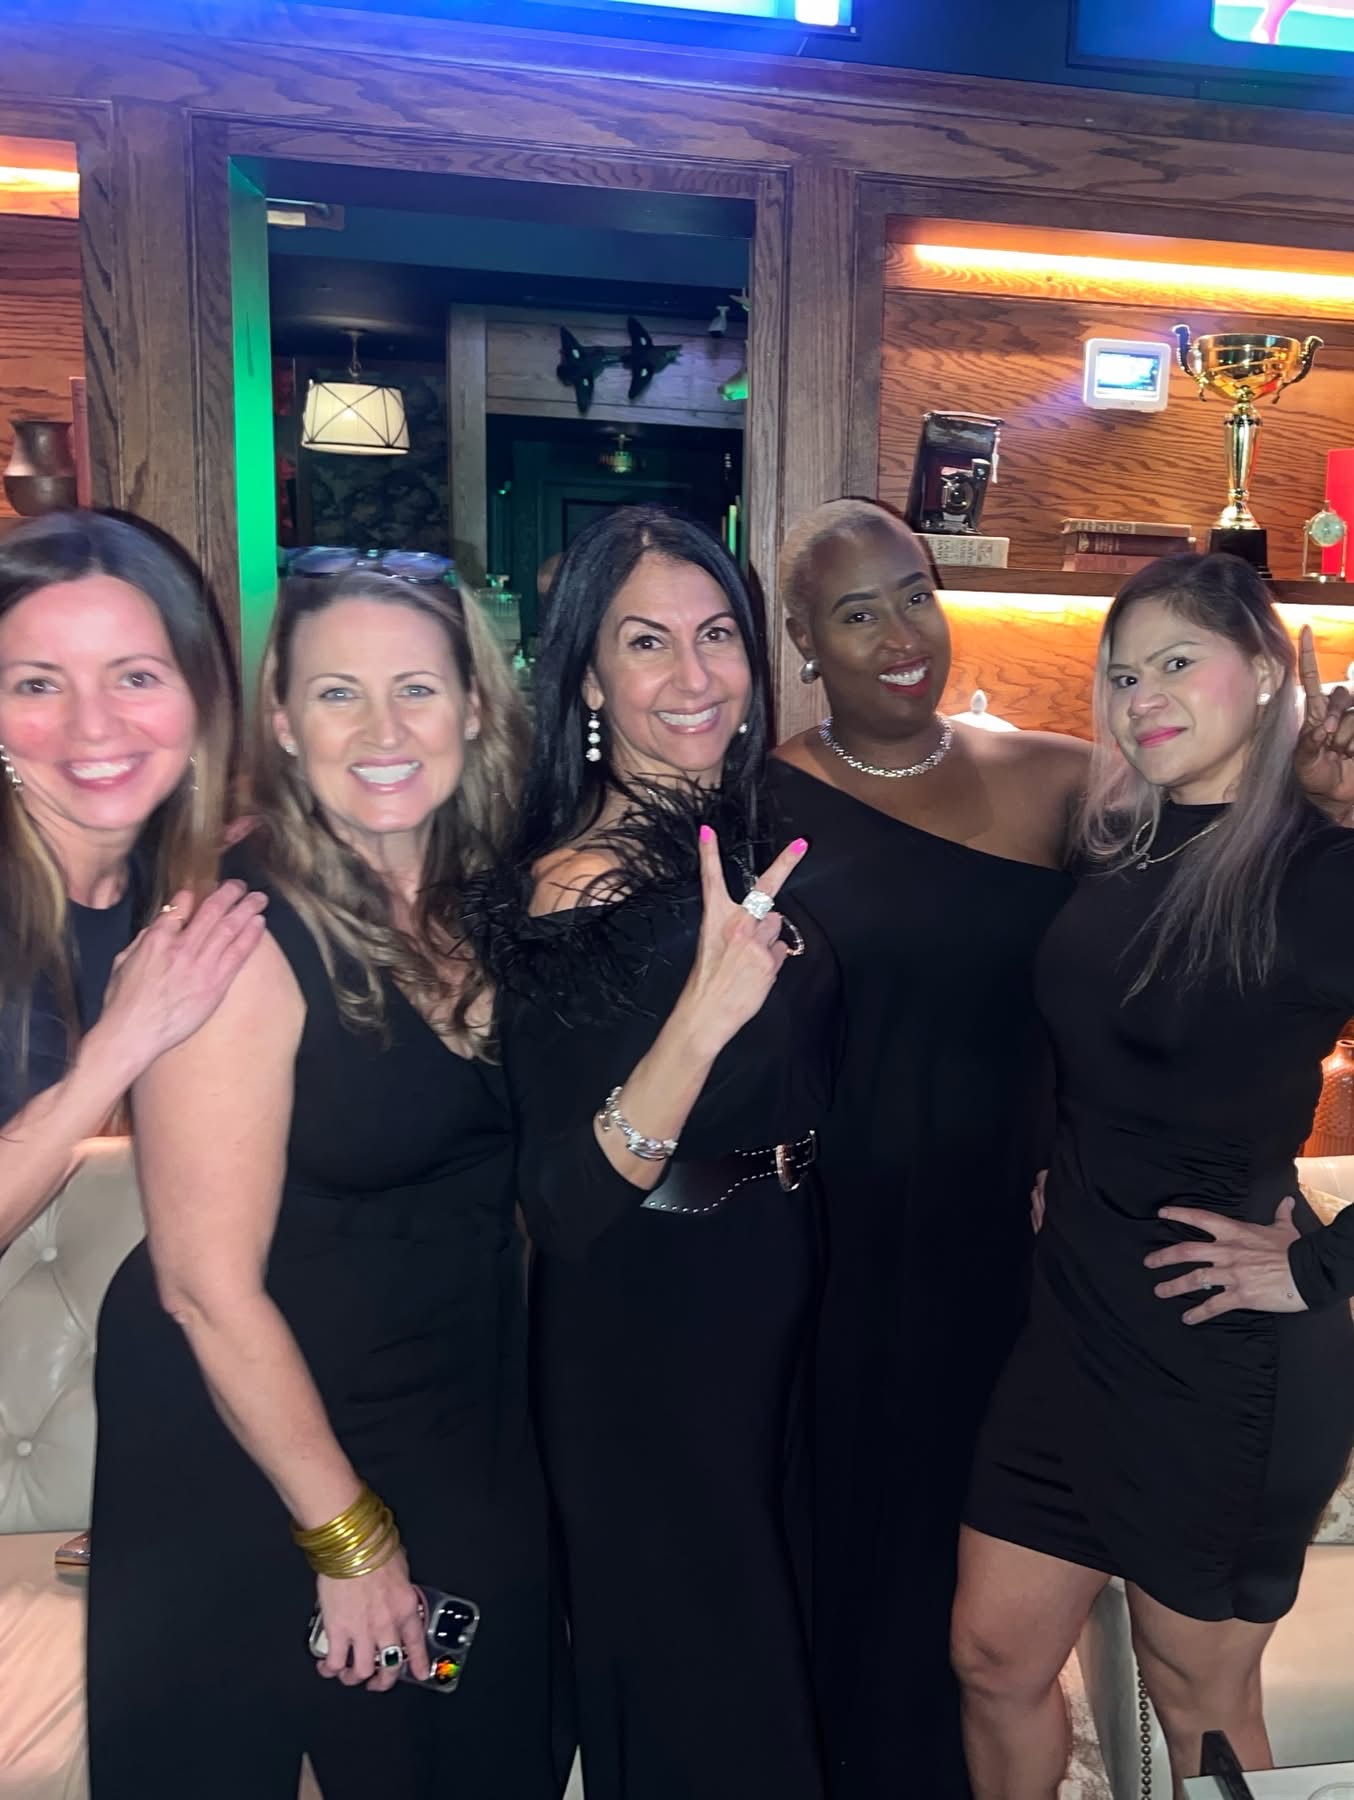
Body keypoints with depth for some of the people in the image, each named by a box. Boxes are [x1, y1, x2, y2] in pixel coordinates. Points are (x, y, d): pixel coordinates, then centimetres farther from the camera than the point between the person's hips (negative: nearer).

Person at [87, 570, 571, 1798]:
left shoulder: (483, 903, -4)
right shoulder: (246, 937, -23)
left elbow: (487, 1168, 5)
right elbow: (208, 1286, -20)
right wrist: (348, 1538, -13)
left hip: (471, 1434, 6)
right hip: (256, 1449, -6)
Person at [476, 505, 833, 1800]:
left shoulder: (747, 838, -2)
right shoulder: (573, 887, -23)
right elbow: (564, 1206, -29)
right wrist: (705, 1014, -39)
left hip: (776, 1310, 7)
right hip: (644, 1343, -7)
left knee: (773, 1628, 30)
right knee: (693, 1694, 17)